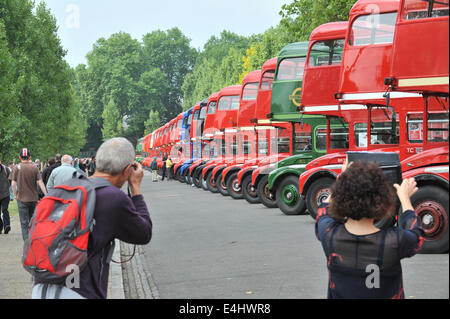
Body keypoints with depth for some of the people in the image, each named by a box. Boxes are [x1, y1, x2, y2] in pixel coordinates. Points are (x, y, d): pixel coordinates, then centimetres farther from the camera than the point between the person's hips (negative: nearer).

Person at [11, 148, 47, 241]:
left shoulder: (17, 167, -5)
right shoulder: (34, 167, -2)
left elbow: (13, 183, -7)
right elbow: (40, 182, -6)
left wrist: (16, 195, 7)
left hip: (22, 199, -2)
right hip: (34, 198, 2)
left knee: (24, 223, 1)